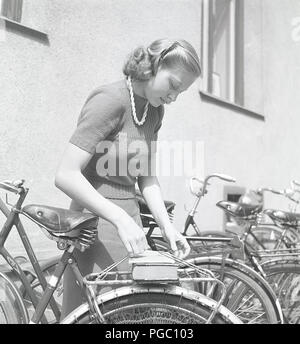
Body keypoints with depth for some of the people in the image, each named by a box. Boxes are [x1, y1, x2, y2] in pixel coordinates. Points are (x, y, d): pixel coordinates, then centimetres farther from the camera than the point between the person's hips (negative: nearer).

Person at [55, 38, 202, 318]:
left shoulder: (154, 110, 9)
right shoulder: (110, 100, -15)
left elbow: (147, 177, 9)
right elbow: (66, 175, -22)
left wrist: (166, 226, -4)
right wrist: (120, 218, -29)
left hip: (128, 220, 8)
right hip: (99, 222, -8)